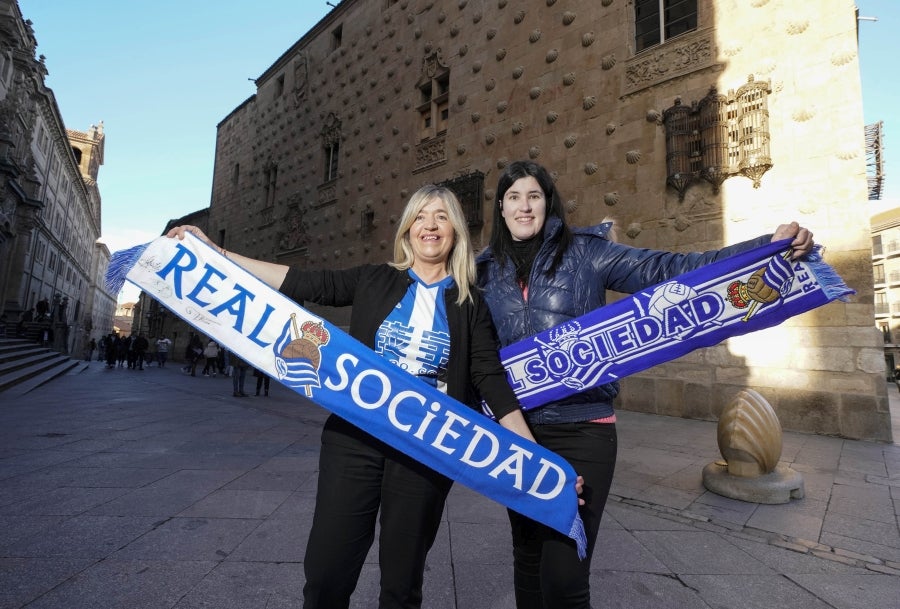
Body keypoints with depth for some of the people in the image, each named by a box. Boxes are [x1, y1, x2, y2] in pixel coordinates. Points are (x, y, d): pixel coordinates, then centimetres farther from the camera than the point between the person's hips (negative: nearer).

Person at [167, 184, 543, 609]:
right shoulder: (375, 280, 3)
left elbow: (491, 379, -1)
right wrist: (214, 252, -4)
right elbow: (303, 284, -1)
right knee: (326, 570, 9)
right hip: (354, 438, 1)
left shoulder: (470, 305, 2)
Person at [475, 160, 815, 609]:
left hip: (581, 431, -3)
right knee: (527, 558, 19)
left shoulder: (584, 251, -2)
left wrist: (768, 247, -18)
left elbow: (668, 271, -9)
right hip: (516, 431, 4)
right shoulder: (487, 271, 8)